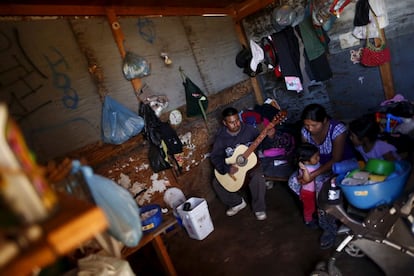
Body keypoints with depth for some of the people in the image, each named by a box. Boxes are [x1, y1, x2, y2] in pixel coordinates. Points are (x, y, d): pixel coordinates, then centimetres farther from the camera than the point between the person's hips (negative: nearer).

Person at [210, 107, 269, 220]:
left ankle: (259, 208, -5)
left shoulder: (249, 129, -12)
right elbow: (215, 156, -14)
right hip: (231, 165, 2)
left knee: (258, 178, -30)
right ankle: (237, 202, 10)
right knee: (216, 182, -13)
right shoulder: (221, 136, -11)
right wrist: (226, 168, -30)